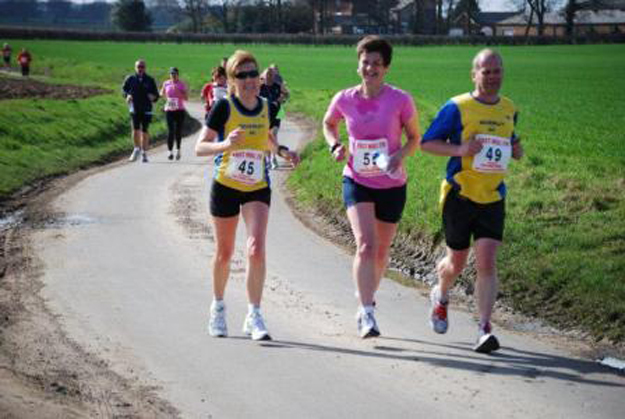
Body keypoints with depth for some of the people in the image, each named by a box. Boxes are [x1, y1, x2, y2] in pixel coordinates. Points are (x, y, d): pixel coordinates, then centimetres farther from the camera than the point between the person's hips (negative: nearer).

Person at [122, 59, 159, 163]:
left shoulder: (150, 80, 3)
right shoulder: (130, 79, 4)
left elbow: (156, 94, 7)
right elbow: (124, 89, 16)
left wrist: (153, 97, -16)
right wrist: (127, 95, -6)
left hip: (146, 110, 0)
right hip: (134, 108, 0)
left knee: (144, 131, 2)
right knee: (135, 129, -11)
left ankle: (144, 153, 13)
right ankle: (137, 149, 11)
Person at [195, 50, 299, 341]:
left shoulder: (267, 108, 0)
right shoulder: (224, 107, -12)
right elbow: (199, 147, -14)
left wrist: (282, 151, 2)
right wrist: (225, 144, -32)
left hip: (258, 188, 2)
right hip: (225, 186, -2)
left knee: (256, 250, -15)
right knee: (224, 253, 11)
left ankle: (254, 316, -7)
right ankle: (218, 308, 34)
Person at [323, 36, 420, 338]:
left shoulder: (400, 100, -11)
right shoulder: (344, 99, -6)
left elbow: (414, 137, 1)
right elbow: (328, 123, 16)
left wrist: (400, 155, -19)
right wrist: (335, 145, -4)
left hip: (392, 185, 1)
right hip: (357, 182, 0)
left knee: (381, 251, 12)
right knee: (365, 245, -19)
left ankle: (366, 301, 37)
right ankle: (367, 314, -18)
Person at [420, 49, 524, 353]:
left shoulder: (509, 109, 9)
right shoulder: (457, 107, -7)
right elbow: (427, 143, -4)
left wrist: (516, 149, 2)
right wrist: (460, 150, -19)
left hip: (493, 198, 3)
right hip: (459, 195, -3)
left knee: (487, 263, -11)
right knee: (457, 262, 10)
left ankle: (484, 329, -12)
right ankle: (441, 297, 44)